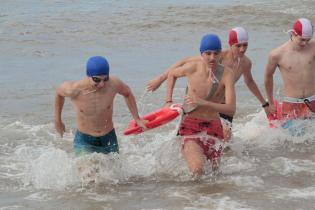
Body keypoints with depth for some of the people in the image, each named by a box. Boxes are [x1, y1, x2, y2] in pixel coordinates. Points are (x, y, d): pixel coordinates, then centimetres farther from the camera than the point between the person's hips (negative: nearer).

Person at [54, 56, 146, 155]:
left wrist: (137, 119, 5)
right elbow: (59, 92, 0)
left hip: (109, 139, 3)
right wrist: (57, 121, 10)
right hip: (84, 141, -3)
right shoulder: (74, 90, -24)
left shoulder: (113, 84, -19)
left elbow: (127, 94, 5)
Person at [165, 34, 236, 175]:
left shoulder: (226, 74, -10)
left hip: (213, 126, 2)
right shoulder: (192, 68, -9)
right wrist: (168, 101, 9)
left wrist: (203, 103, -29)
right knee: (197, 171, -22)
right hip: (190, 125, -2)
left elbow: (231, 109, -18)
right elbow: (172, 74, 15)